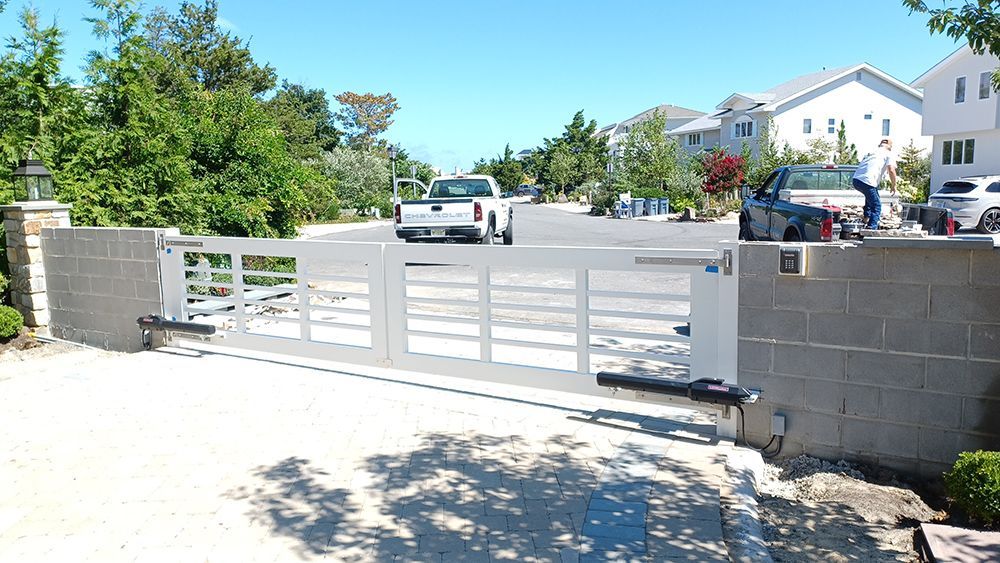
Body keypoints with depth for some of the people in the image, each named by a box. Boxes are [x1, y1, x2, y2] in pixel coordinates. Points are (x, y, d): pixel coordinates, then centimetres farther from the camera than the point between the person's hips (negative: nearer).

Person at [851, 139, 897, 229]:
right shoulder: (889, 154, 9)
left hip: (855, 180, 7)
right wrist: (894, 185, 7)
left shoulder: (871, 152, 29)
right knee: (876, 206, 4)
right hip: (867, 181, -7)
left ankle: (866, 218, 33)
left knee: (871, 196, 34)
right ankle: (872, 228, -7)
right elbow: (891, 170, -6)